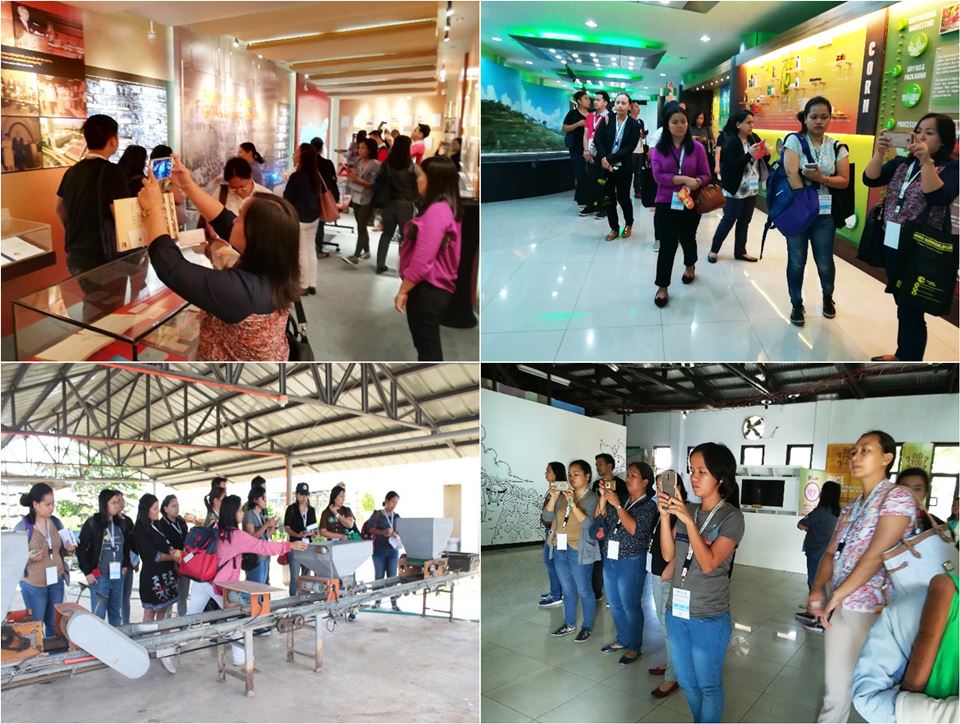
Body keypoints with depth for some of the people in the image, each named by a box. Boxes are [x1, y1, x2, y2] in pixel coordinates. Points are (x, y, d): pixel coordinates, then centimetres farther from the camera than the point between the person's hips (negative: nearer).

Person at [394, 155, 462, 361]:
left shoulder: (436, 211, -20)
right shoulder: (446, 208, 14)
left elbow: (422, 260, -24)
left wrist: (403, 290, -15)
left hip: (427, 291, -10)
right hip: (433, 289, 10)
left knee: (428, 349, -1)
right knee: (428, 346, 19)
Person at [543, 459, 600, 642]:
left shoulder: (592, 498, -9)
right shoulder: (564, 494, 6)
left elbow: (588, 523, -20)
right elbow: (548, 517, 2)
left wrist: (572, 503, -28)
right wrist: (554, 497, -12)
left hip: (578, 550, -5)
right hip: (560, 548, 5)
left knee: (583, 590, 4)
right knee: (567, 589, 17)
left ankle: (587, 627, 19)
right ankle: (569, 624, 30)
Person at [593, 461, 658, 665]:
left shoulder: (648, 505, -9)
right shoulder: (621, 501, 8)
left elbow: (635, 529, -22)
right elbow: (601, 522, 5)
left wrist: (617, 505, -23)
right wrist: (603, 499, -7)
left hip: (631, 562, -6)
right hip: (610, 559, 6)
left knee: (630, 606, 2)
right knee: (615, 605, 16)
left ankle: (634, 647, 18)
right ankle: (622, 640, 33)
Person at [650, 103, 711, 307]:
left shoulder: (697, 147, -3)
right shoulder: (659, 148, -4)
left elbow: (706, 175, -1)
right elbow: (658, 176, -12)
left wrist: (696, 183, -23)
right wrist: (682, 179, -21)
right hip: (666, 204, -1)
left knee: (688, 239, 20)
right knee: (667, 245, -3)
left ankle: (690, 266, 50)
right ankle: (662, 287, 5)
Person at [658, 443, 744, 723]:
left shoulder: (731, 517, -12)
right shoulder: (686, 510, 3)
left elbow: (708, 563, -20)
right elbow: (668, 554, 0)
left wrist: (689, 520, -26)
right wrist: (665, 516, -13)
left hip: (709, 618, -5)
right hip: (676, 612, 6)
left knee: (708, 685, 11)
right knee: (687, 682, 20)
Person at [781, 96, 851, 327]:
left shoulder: (837, 147, 7)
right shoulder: (795, 140, -1)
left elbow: (844, 181, 3)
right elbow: (791, 174, -13)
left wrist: (821, 178, -16)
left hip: (825, 213, 2)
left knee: (825, 262, 5)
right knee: (796, 261, 2)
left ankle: (828, 297, 32)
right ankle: (796, 304, 20)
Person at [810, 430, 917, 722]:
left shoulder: (897, 497, -9)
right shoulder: (850, 508, 16)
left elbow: (876, 555, -16)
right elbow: (831, 553, 14)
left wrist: (836, 596, -13)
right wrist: (817, 590, -4)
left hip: (871, 610, -7)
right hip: (838, 609, 7)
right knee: (835, 685, 13)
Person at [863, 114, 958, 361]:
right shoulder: (901, 163, 9)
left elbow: (938, 197, -24)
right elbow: (870, 180, -3)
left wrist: (926, 161, -31)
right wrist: (879, 153, -18)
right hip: (892, 244, 6)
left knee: (911, 310, -2)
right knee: (902, 305, 17)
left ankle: (910, 361, 10)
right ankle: (902, 355, 31)